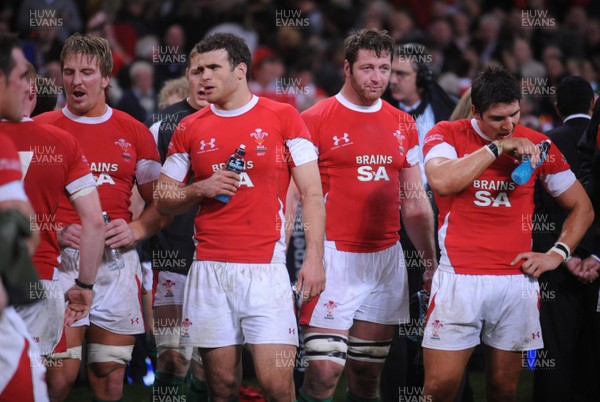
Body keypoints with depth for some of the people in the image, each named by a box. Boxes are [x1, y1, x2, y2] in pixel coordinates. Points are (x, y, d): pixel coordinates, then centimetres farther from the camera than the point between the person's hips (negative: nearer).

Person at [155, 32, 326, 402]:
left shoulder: (283, 117, 1)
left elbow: (312, 194, 0)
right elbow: (165, 200, 16)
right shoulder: (190, 129, 10)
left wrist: (314, 258, -8)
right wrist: (200, 190, -4)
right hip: (210, 270, 3)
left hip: (266, 269, -3)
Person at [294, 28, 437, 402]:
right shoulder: (315, 120, -3)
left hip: (387, 258, 5)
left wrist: (431, 259, 13)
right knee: (324, 372, -13)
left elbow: (415, 202, 17)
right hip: (335, 255, -5)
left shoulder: (403, 125, 12)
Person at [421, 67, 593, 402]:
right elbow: (442, 182, -23)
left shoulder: (535, 145, 5)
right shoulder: (447, 135, -1)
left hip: (517, 281, 2)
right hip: (459, 278, -2)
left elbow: (582, 207, 14)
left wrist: (557, 254, 1)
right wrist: (497, 147, -17)